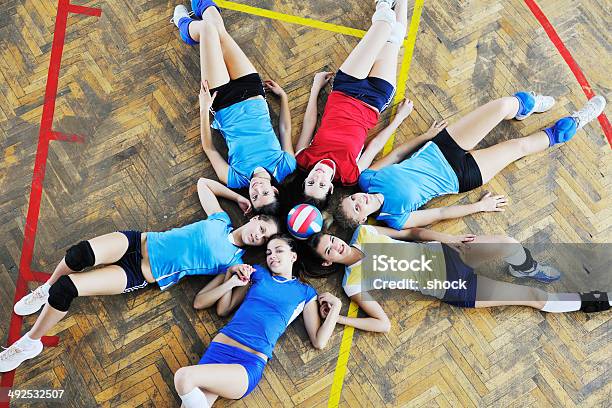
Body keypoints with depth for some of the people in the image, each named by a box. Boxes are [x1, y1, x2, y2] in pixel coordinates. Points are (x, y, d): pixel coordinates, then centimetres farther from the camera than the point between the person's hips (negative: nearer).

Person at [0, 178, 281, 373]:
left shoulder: (234, 261, -1)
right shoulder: (221, 220, 8)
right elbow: (202, 183, 22)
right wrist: (238, 196, 19)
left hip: (142, 276, -3)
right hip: (137, 242, 3)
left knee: (66, 288, -20)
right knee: (80, 253, -28)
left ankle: (31, 342, 5)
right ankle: (46, 290, 6)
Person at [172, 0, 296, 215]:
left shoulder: (236, 179, -30)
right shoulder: (287, 168, -26)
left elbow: (209, 148, -13)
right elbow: (285, 130, -6)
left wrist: (204, 110, -17)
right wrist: (283, 96, 4)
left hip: (223, 103, -2)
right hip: (252, 94, 2)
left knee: (207, 27, 0)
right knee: (217, 29, 8)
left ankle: (186, 25, 39)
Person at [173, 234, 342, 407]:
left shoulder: (305, 293, 13)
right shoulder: (258, 273, 18)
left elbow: (318, 341, 10)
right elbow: (222, 310, 21)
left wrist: (336, 305, 3)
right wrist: (232, 281, 8)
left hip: (251, 363, -2)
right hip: (219, 348, 3)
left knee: (183, 378, -27)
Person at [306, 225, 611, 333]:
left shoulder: (363, 232, -2)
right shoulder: (353, 284, -13)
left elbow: (410, 232, 8)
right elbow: (384, 324, -14)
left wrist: (449, 239, -1)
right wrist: (338, 319, -22)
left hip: (442, 253, 4)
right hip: (451, 289, -4)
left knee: (508, 244, -19)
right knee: (534, 297, -6)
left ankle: (527, 269, 18)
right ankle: (586, 302, 18)